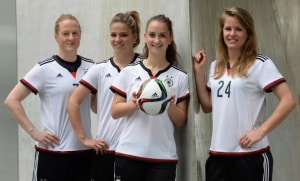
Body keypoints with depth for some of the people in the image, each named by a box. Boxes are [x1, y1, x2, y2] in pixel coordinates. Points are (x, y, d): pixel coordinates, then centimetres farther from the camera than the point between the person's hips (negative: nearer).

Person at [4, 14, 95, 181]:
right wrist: (34, 132, -11)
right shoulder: (45, 69, -4)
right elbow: (12, 100, -6)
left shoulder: (91, 67, 8)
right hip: (53, 151, -4)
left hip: (84, 150, 4)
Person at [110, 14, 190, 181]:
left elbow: (181, 121, 6)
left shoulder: (180, 77, 4)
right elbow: (115, 111, 5)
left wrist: (170, 106, -13)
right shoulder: (129, 72, 5)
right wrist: (134, 104, -13)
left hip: (163, 156, 0)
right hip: (129, 154, 0)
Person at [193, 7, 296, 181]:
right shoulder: (216, 66, 12)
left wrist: (261, 131, -18)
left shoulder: (260, 64, -7)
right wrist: (199, 71, 7)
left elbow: (289, 100, -13)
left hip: (251, 155, -6)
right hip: (218, 155, 6)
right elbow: (208, 106, 13)